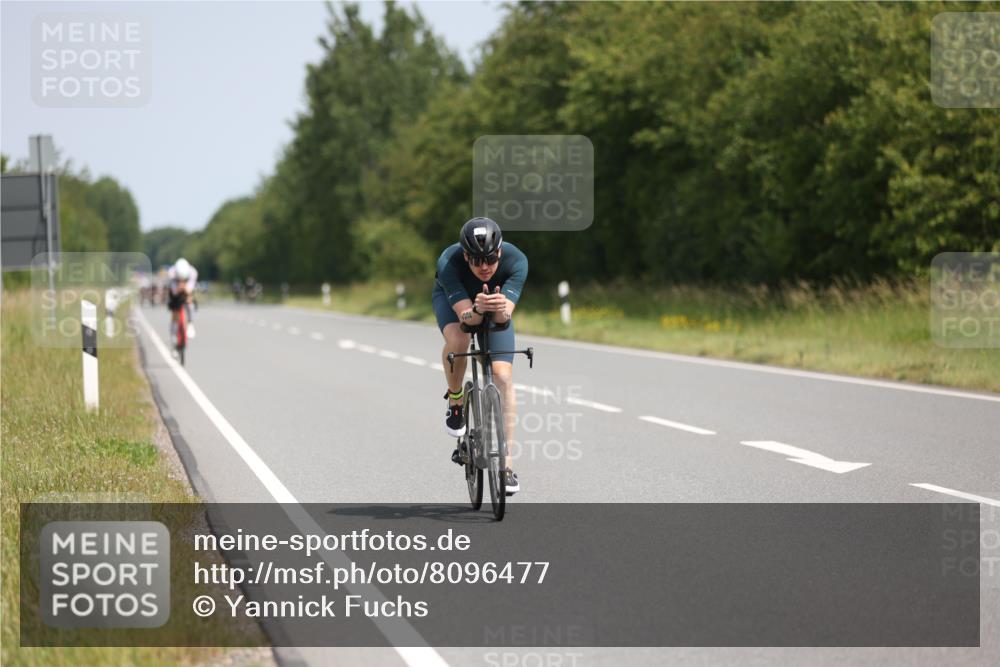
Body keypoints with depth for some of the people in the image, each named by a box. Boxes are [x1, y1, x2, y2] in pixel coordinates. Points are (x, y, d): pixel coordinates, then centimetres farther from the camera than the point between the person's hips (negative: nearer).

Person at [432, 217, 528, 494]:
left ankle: (505, 464, -10)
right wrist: (477, 310, -65)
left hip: (496, 306, 1)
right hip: (452, 298, -1)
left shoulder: (516, 261, -36)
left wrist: (500, 308, -65)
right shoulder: (449, 263, -39)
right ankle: (455, 400, -4)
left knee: (503, 377, -14)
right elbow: (466, 317, -43)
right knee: (457, 341, -36)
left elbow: (504, 316, -43)